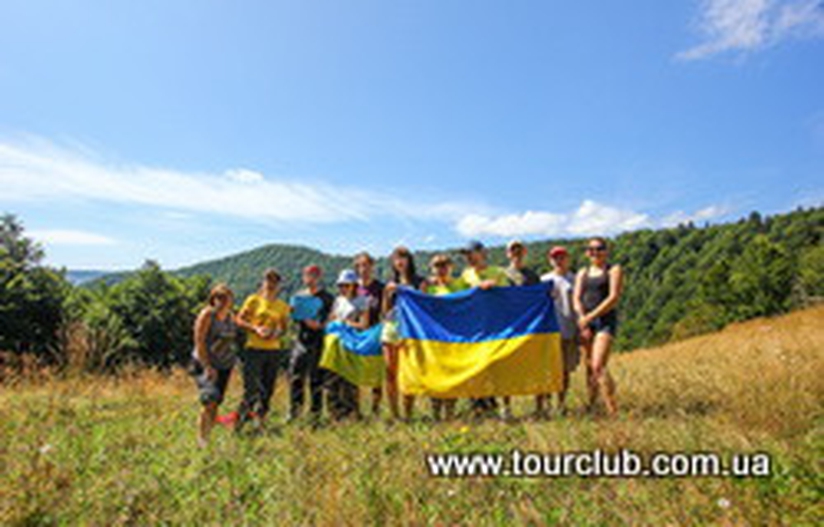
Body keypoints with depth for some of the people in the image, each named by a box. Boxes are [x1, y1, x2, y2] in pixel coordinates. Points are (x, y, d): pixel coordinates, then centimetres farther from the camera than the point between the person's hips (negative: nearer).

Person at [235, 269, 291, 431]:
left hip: (274, 351, 4)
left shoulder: (283, 306, 10)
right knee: (251, 388, -6)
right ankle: (240, 420, 9)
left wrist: (278, 333, -6)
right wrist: (256, 328, -13)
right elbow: (239, 320, 1)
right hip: (254, 349, -3)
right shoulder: (253, 300, 2)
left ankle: (260, 420, 20)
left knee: (268, 389, 7)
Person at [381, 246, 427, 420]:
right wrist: (388, 295, 3)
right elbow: (385, 311, 17)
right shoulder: (391, 285, 17)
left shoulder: (419, 282, 5)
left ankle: (407, 414, -1)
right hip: (390, 329, 4)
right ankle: (394, 414, 11)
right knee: (390, 372, 3)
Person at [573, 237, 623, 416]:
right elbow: (576, 298, 9)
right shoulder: (582, 273, 18)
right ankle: (592, 407, 11)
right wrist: (581, 317, -10)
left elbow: (614, 298, -7)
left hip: (605, 321, -5)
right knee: (589, 368, 4)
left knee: (598, 366, -18)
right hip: (585, 323, 5)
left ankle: (613, 410, -13)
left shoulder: (614, 270, 5)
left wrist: (591, 316, -12)